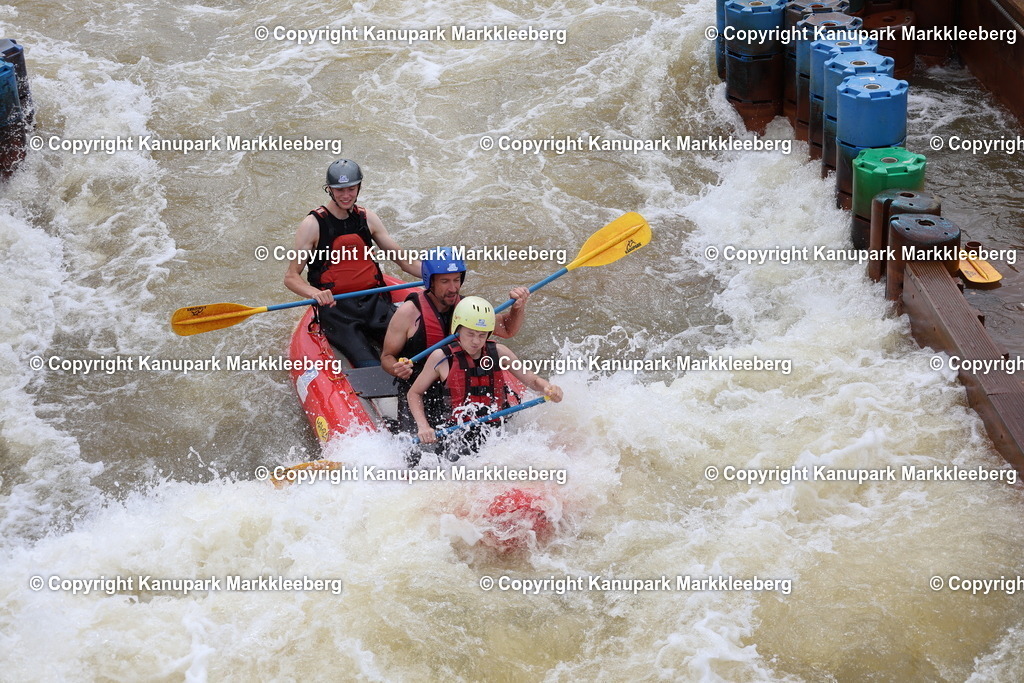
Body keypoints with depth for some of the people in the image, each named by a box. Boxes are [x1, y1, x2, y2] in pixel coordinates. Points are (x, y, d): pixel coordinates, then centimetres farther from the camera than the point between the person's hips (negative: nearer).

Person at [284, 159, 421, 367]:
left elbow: (403, 260, 17)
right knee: (369, 366, -27)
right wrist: (314, 293, -27)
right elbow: (291, 277, -4)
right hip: (335, 307, -4)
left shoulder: (367, 219, 12)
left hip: (374, 301, 4)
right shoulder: (313, 224, -2)